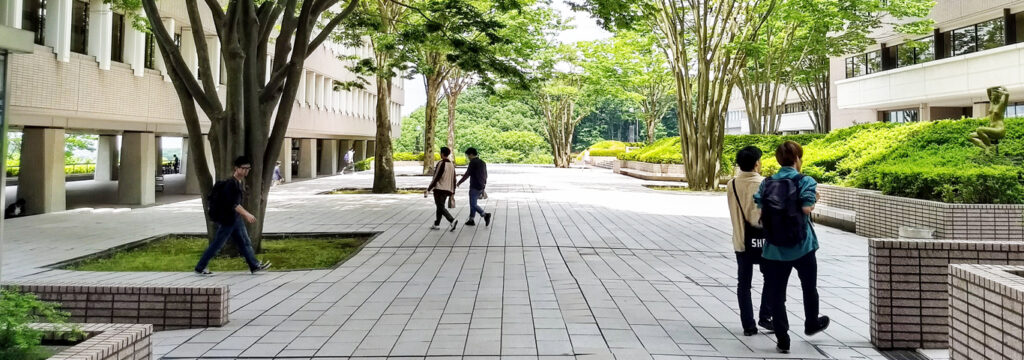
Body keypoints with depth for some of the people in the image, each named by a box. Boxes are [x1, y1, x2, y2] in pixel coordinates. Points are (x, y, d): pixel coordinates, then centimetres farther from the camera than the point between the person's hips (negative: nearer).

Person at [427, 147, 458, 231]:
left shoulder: (441, 164, -14)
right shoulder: (452, 164, 9)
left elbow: (436, 178, -16)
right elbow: (454, 179, 11)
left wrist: (428, 189, -12)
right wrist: (453, 192, 18)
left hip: (439, 189, -8)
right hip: (448, 189, 8)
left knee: (441, 207, -6)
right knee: (440, 206, 16)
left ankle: (452, 220, -23)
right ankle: (437, 224, 19)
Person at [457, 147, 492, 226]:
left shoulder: (473, 162, -12)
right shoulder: (483, 163, 13)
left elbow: (467, 174, -13)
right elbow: (485, 175, 18)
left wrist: (459, 182, -2)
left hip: (474, 187, -9)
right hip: (481, 187, 9)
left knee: (473, 204, -5)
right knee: (473, 203, 16)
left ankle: (485, 215, -18)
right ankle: (471, 220, 17)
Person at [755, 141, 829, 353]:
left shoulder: (767, 183, 2)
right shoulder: (805, 181, -7)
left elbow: (760, 214, -3)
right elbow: (807, 209, -17)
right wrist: (814, 200, 2)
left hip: (775, 249, 2)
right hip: (802, 246, -1)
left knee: (776, 294, 7)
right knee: (809, 287, 23)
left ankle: (783, 340, 10)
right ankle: (811, 324, 43)